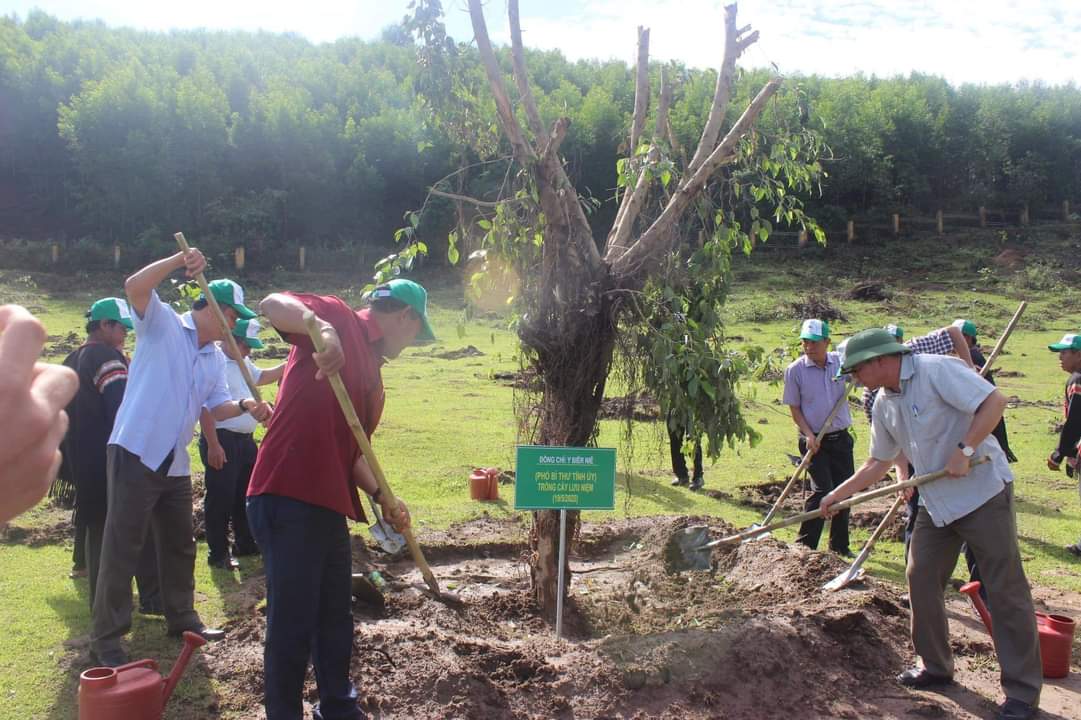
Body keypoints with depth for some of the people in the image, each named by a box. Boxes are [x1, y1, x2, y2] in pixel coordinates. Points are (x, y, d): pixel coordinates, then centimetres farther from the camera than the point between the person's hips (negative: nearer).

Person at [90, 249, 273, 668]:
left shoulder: (216, 359, 16)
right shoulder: (162, 324, -4)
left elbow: (217, 407, 12)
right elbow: (135, 287, -21)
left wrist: (246, 407, -8)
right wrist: (179, 261, -30)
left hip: (175, 463, 8)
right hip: (135, 453, -8)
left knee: (180, 544, 17)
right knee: (121, 548, -3)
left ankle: (181, 618, 32)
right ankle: (105, 639, 5)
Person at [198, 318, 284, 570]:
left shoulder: (243, 363, 13)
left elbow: (262, 377, 30)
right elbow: (205, 408, -21)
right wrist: (213, 445, -23)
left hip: (246, 440, 10)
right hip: (222, 440, -10)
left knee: (246, 494, 17)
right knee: (221, 498, -2)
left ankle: (245, 543, 30)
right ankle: (218, 553, 7)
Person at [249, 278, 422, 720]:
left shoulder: (373, 377, 20)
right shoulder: (341, 318, -3)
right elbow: (273, 304, -20)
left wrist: (381, 496, 4)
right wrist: (322, 330, -37)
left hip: (329, 505, 10)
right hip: (286, 499, -10)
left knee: (335, 620, 20)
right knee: (292, 625, 0)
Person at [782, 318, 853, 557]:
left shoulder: (841, 362, 0)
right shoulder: (795, 370, -7)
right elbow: (794, 408, -3)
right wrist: (808, 434, -14)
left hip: (841, 438, 4)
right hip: (815, 440, -4)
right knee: (823, 490, -12)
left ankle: (840, 545, 26)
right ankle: (804, 544, -2)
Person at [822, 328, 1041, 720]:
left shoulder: (936, 370, -17)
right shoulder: (884, 405, 7)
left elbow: (994, 401, -22)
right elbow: (878, 463, 16)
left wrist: (965, 451, -27)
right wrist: (838, 494, 13)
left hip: (984, 492, -8)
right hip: (936, 502, 8)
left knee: (1006, 590, -1)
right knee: (921, 579, 9)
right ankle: (936, 667, 25)